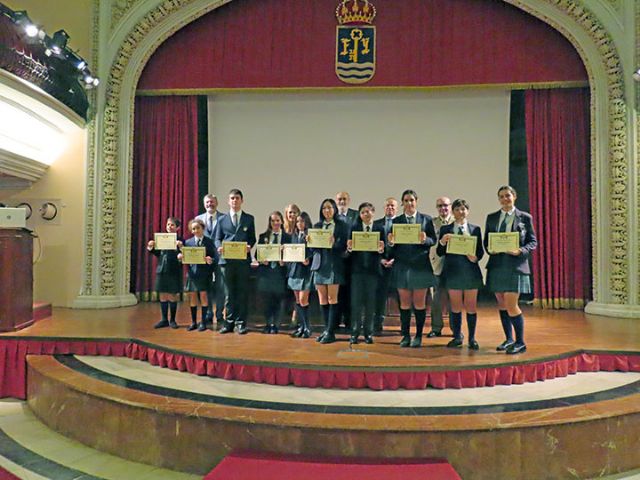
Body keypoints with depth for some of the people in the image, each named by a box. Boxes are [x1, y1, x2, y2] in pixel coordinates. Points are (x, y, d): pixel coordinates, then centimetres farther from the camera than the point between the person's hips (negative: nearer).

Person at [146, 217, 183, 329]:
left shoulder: (180, 240, -5)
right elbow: (157, 254, 11)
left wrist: (180, 247, -27)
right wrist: (151, 247, -5)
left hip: (174, 271, -4)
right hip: (161, 270, 4)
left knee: (172, 296, 5)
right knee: (162, 296, 10)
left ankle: (172, 320, 17)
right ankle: (164, 319, 20)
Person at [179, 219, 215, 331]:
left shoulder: (209, 242, 0)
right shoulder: (188, 242, 8)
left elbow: (214, 257, -3)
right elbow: (184, 257, 7)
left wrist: (210, 260, -23)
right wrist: (180, 257, -14)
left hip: (204, 272, -3)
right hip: (192, 272, 3)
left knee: (203, 296, 0)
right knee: (192, 297, 8)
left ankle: (203, 321, 11)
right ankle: (193, 322, 19)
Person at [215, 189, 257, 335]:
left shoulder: (249, 219, 9)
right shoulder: (222, 220, 12)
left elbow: (252, 238, 7)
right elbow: (217, 239, 11)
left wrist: (249, 246, -14)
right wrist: (219, 247, -11)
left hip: (243, 260, -1)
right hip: (226, 260, 1)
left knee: (242, 292, 2)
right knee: (229, 293, 6)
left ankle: (241, 323, 10)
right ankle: (229, 322, 14)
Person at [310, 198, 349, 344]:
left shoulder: (342, 226, 2)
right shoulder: (317, 226, 14)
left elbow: (344, 246, -5)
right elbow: (313, 247, 13)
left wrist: (334, 243, -23)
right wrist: (309, 241, -7)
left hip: (334, 264, -4)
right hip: (319, 264, 4)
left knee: (332, 298, -5)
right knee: (322, 299, 7)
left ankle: (331, 332, -1)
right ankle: (326, 329, 17)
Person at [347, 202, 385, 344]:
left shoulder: (380, 229, 5)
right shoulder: (354, 229, 7)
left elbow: (383, 251, 0)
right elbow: (350, 249, 2)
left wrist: (381, 250, -21)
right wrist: (349, 248, -20)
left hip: (373, 270, 0)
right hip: (357, 269, 0)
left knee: (370, 302, 7)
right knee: (356, 302, 1)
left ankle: (368, 332, 17)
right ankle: (354, 333, 9)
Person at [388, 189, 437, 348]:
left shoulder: (426, 219, 4)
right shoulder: (396, 221, 6)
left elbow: (433, 240, 1)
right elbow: (392, 245, 4)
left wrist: (424, 240, -19)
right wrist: (391, 242, -19)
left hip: (420, 266, -1)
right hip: (402, 266, 1)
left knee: (419, 303, 5)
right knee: (404, 303, 7)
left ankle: (418, 336, 15)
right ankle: (405, 335, 16)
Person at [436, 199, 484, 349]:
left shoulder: (475, 229, 6)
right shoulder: (445, 229, 5)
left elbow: (480, 251, 5)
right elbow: (440, 253, 1)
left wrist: (475, 257, -16)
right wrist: (442, 242, -18)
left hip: (470, 271, 0)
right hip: (453, 270, 0)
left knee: (471, 306, 5)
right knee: (455, 305, 8)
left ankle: (472, 338, 15)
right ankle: (457, 337, 20)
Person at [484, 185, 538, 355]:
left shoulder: (525, 217, 2)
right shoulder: (491, 218, 10)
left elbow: (533, 241, 2)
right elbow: (486, 240, 13)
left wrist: (521, 250, -16)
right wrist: (489, 249, -9)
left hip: (515, 265, -4)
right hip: (496, 265, 4)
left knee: (511, 305, -9)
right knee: (502, 304, 11)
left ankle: (520, 343, 7)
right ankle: (509, 339, 26)